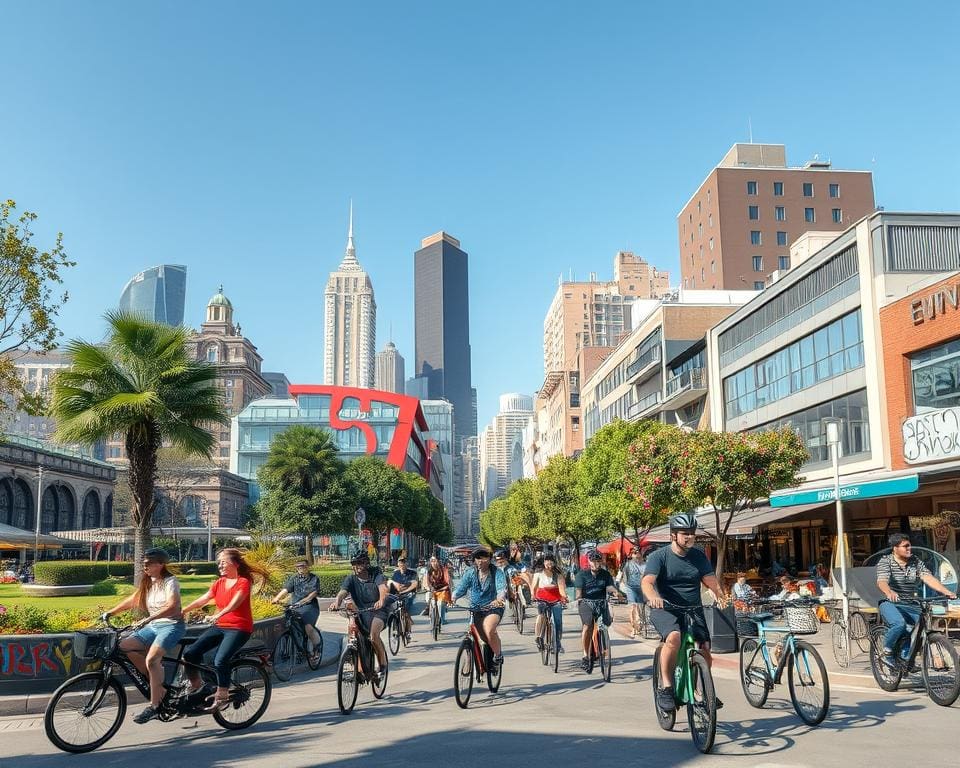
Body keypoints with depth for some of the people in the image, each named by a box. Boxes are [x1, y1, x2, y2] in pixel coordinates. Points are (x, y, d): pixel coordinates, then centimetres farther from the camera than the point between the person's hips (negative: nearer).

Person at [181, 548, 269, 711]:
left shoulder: (244, 582, -8)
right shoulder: (219, 583, 13)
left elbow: (235, 602, -24)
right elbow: (202, 600, 4)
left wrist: (219, 615, -41)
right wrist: (183, 611, -9)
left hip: (238, 628, -6)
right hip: (219, 627, 7)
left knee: (220, 660, -27)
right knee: (190, 653, -10)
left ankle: (222, 696, -10)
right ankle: (197, 687, 9)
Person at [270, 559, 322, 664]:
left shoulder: (314, 578, 4)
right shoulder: (294, 578, 13)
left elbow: (313, 594, -9)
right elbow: (285, 590, -1)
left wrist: (301, 602, -25)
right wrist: (276, 598, -21)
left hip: (309, 607, -3)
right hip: (294, 608, 3)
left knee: (308, 627, -25)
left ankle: (317, 646, 3)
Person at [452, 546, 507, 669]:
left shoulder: (497, 572, -7)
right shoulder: (470, 573, 4)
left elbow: (502, 588, -21)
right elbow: (461, 587, -2)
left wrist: (499, 599, -43)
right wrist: (453, 598, -24)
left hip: (493, 609, -4)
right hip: (476, 609, 4)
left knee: (489, 630, -28)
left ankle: (498, 656, -7)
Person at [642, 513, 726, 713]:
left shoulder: (698, 556, 7)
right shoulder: (659, 556, -7)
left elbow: (710, 580, -3)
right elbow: (647, 582, -21)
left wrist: (720, 595, -25)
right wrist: (654, 597, -43)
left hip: (693, 610, 4)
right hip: (665, 609, -4)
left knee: (705, 647, -11)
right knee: (674, 637, -31)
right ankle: (666, 687, -18)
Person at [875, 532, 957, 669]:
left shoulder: (916, 562, 3)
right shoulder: (885, 562, -11)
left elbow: (929, 578, -10)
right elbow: (882, 581, -28)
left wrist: (946, 592, -27)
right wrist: (889, 593, -51)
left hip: (910, 605, 5)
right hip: (890, 603, -5)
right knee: (899, 624, -32)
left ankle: (905, 658, 1)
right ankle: (886, 653, -10)